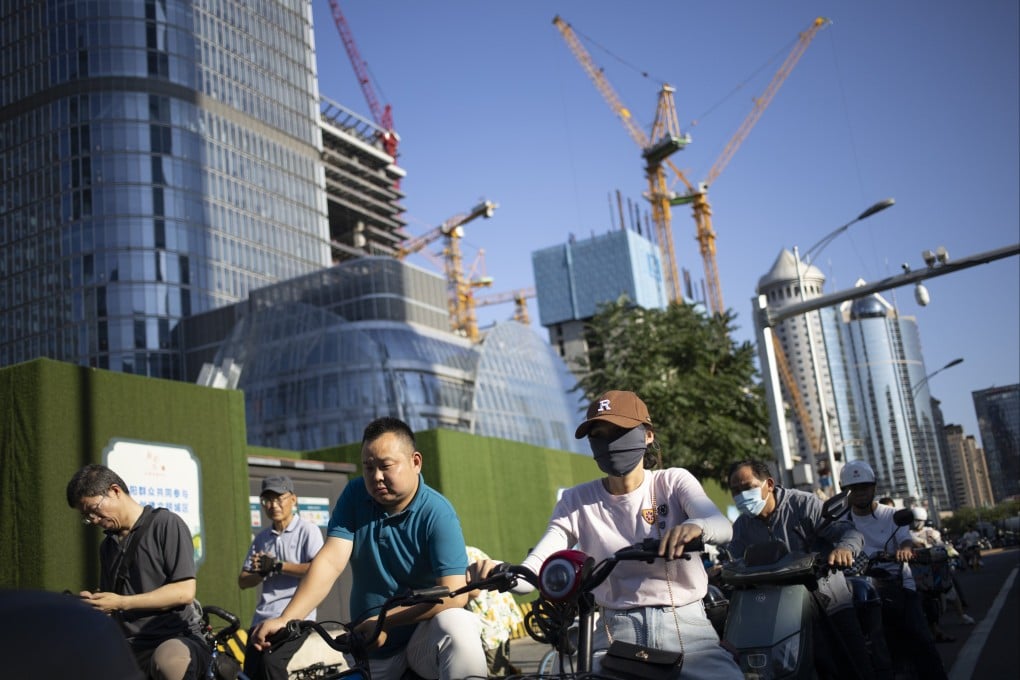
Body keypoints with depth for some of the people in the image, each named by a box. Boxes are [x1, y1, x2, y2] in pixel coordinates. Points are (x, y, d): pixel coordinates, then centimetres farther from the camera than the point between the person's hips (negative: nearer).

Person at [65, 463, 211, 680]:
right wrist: (93, 602, 5)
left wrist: (122, 603, -12)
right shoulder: (108, 545, 22)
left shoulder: (165, 524, -2)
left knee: (169, 658, -41)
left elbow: (184, 592, -11)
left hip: (176, 638, -6)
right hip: (129, 647, 7)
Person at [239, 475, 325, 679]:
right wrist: (261, 572, -6)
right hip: (262, 620, 6)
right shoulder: (261, 538, 16)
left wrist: (277, 566, -11)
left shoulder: (307, 530, -1)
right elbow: (242, 581, 15)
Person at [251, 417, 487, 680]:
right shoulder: (355, 496, -4)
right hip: (371, 648, 4)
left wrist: (384, 622, -23)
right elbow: (330, 561, -15)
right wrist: (284, 620, -29)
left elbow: (454, 594, -23)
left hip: (425, 638, -4)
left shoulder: (437, 513, -16)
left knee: (456, 625, -33)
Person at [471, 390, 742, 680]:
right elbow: (532, 571, -7)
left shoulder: (673, 482, 1)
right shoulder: (576, 501, 3)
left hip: (685, 626, 0)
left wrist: (695, 526, -44)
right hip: (618, 633, 1)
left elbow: (721, 526, -19)